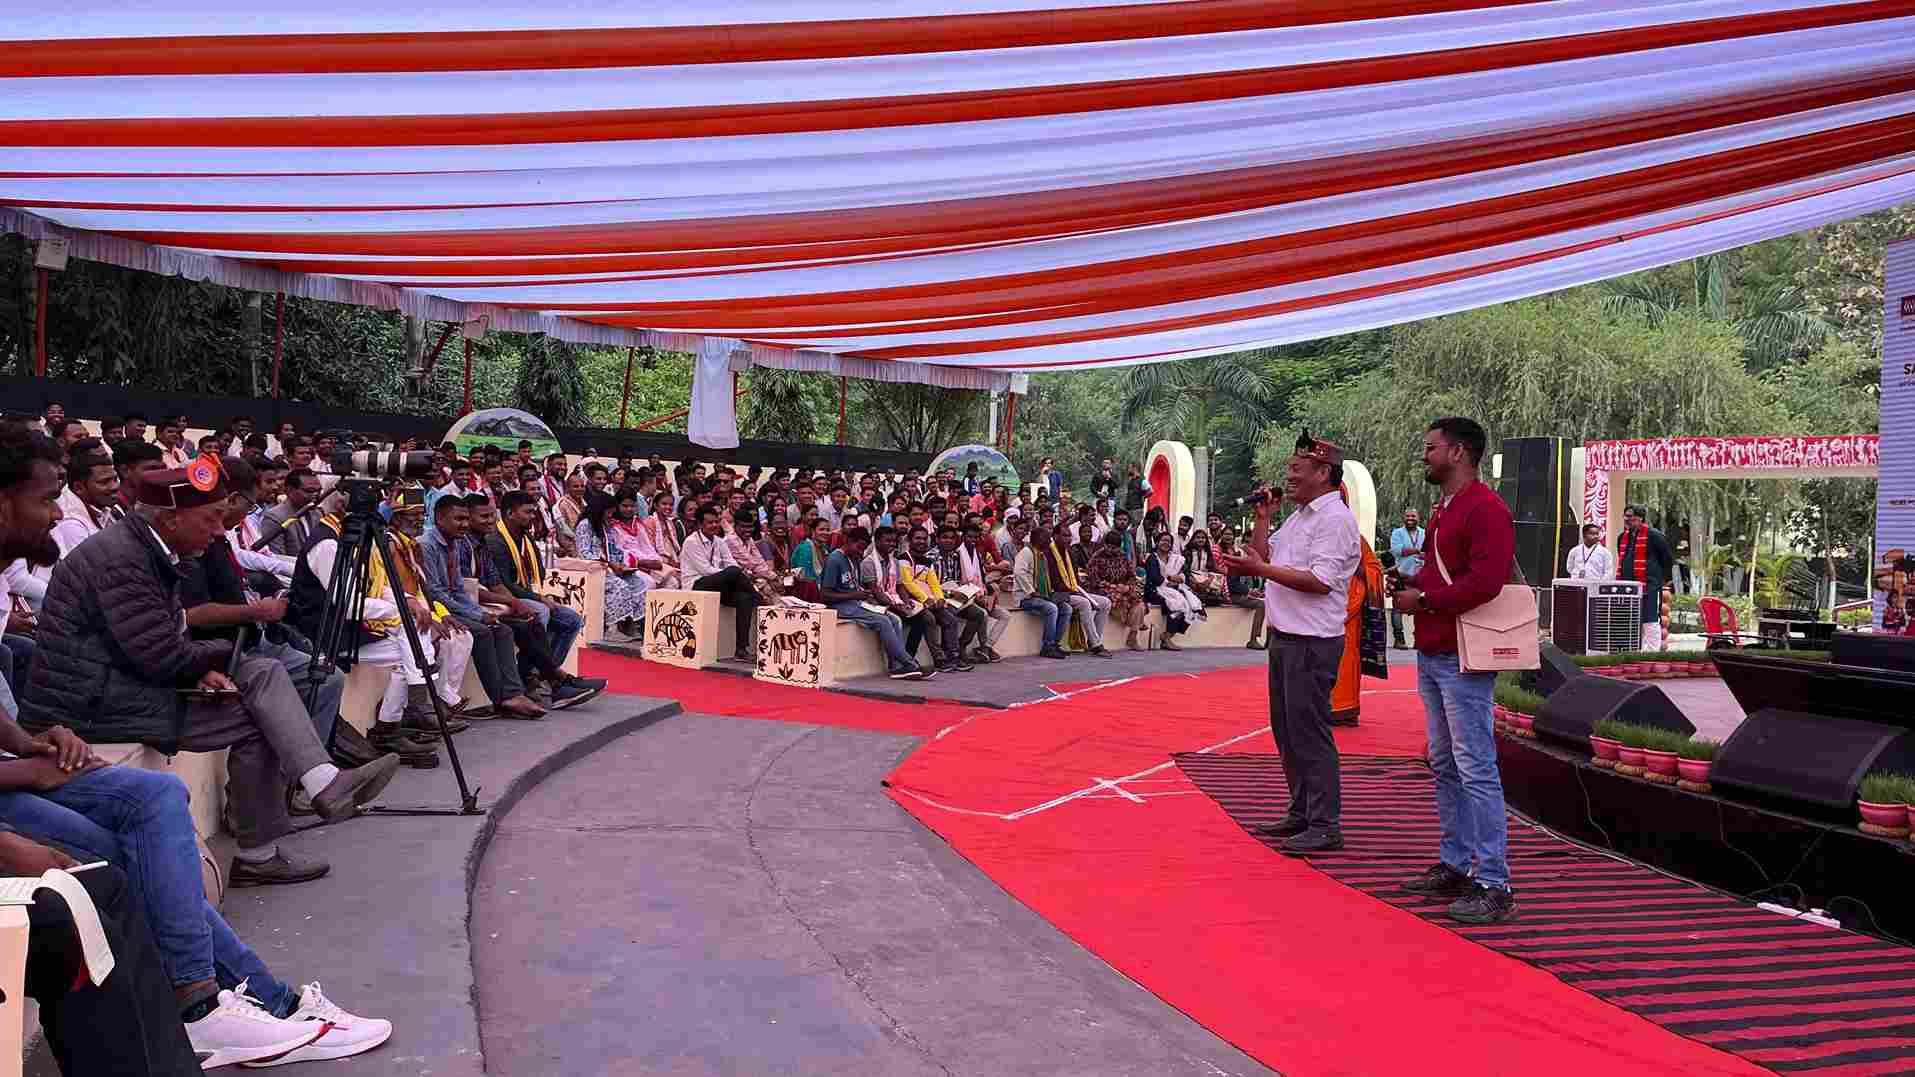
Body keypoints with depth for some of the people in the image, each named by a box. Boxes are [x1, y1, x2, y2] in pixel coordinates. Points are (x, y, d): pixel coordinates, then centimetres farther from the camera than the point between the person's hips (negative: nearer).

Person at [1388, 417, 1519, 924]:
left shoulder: (1486, 509, -14)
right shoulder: (1443, 509, 19)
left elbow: (1484, 582, -24)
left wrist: (1423, 599, -15)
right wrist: (1413, 583, 7)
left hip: (1463, 659, -10)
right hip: (1432, 654, 10)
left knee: (1476, 769, -8)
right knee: (1445, 766, 15)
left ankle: (1494, 885, -3)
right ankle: (1455, 867, 24)